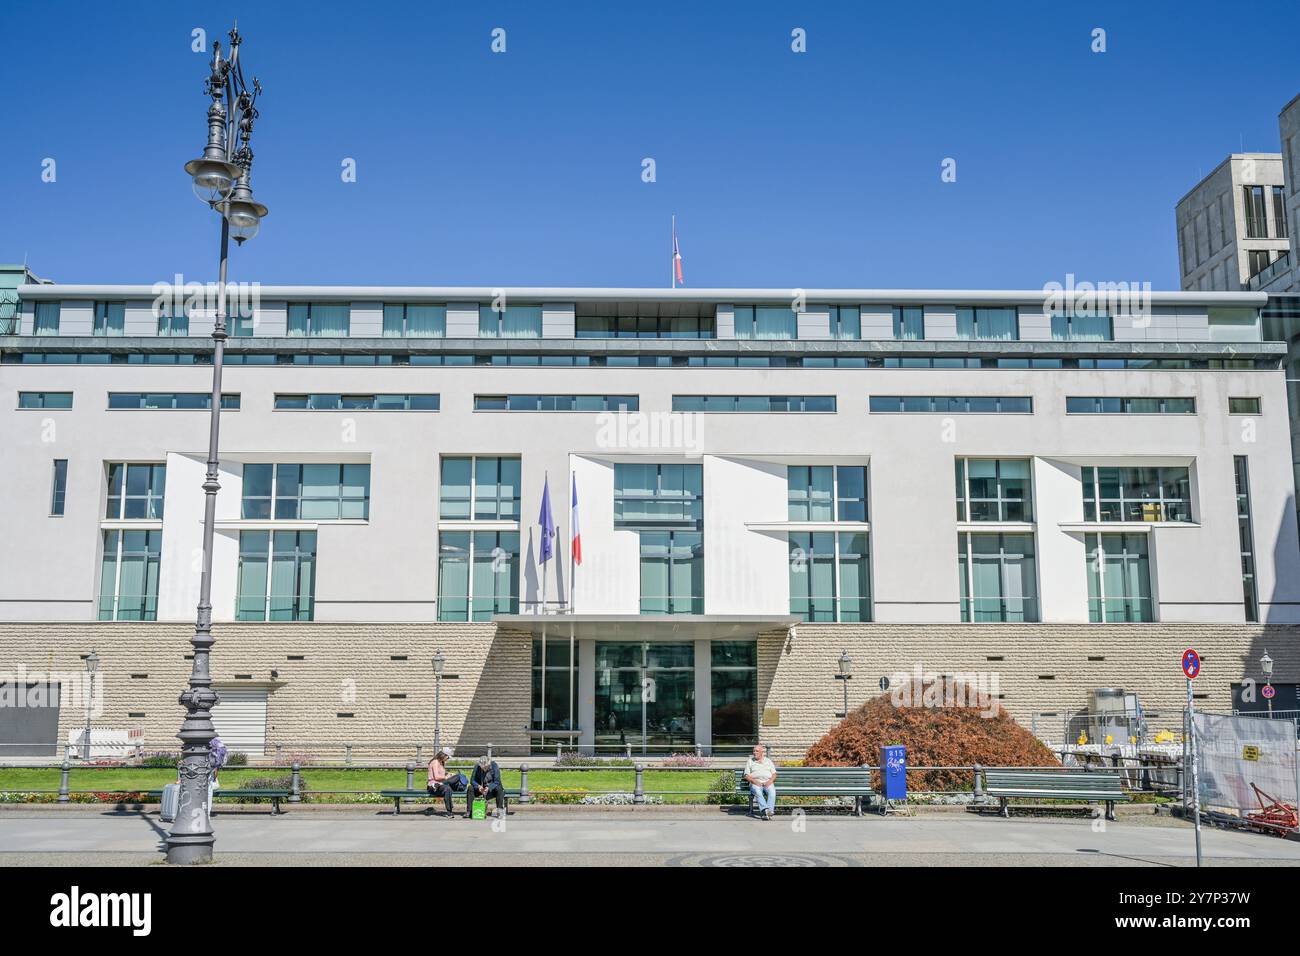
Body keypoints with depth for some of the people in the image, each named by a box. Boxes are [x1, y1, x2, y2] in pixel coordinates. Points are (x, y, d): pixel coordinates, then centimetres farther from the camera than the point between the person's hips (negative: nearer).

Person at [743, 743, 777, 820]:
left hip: (768, 783, 1)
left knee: (772, 792, -33)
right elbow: (746, 776, 10)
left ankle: (770, 810, -47)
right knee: (757, 792, -36)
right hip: (755, 783, -1)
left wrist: (770, 781, -7)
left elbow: (774, 774, 15)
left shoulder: (768, 761, 22)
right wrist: (753, 781, -10)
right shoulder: (750, 761, 18)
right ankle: (765, 810, -51)